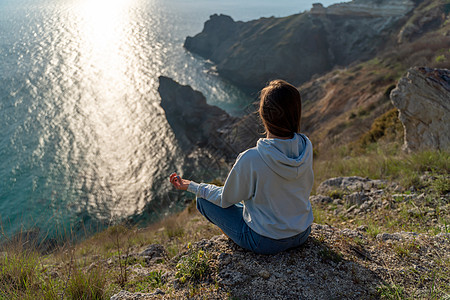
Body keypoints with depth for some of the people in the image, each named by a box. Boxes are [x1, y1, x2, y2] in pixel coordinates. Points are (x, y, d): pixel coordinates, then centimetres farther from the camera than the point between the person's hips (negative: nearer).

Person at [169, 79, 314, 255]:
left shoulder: (251, 159, -32)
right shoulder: (306, 146, -16)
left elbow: (226, 198, -13)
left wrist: (191, 186, 2)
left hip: (265, 242, -6)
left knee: (203, 199, 12)